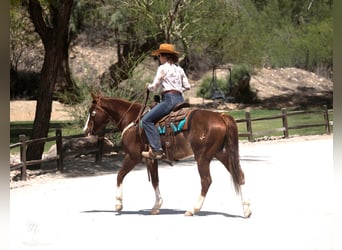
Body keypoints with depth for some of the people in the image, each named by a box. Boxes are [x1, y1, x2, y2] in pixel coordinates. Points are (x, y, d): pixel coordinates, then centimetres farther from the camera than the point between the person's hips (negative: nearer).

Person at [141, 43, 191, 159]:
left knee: (147, 120, -10)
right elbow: (187, 86, 19)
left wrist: (148, 86, 19)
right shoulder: (179, 69, 17)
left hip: (169, 99, -9)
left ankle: (156, 150, -23)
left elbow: (155, 87, -2)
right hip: (180, 98, 9)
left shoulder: (163, 68, -3)